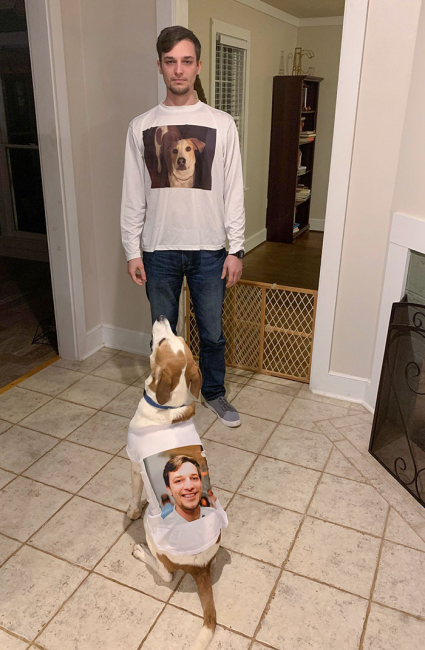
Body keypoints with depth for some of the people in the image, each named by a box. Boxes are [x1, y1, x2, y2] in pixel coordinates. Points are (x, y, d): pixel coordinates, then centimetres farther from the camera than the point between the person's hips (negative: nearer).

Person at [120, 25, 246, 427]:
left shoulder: (222, 125, -1)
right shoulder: (141, 127, 1)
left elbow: (233, 192, -1)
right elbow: (133, 196, 3)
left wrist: (235, 249, -5)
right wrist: (132, 250, -1)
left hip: (208, 249, 0)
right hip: (159, 250, 1)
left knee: (212, 333, 12)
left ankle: (214, 392, 36)